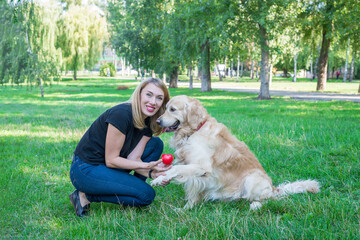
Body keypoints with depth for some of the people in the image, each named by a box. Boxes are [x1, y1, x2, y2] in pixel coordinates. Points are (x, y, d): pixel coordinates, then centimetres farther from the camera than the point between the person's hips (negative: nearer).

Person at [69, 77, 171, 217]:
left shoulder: (149, 123, 1)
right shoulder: (121, 114, -25)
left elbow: (133, 157, -5)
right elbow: (111, 160, -21)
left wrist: (151, 173, -22)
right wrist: (146, 166, -26)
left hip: (108, 167, 9)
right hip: (85, 170, -8)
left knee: (156, 144, 3)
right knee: (146, 195, -15)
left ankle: (132, 188, 9)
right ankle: (86, 196, -6)